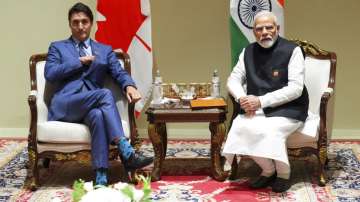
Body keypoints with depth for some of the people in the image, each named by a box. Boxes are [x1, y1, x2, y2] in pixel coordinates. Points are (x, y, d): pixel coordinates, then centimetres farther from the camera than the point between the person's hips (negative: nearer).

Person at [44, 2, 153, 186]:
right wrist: (79, 61, -2)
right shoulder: (57, 47, 17)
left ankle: (101, 177, -45)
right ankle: (126, 152, -42)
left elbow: (119, 73, 7)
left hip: (92, 106, 2)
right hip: (65, 105, -2)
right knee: (105, 93, -32)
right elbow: (50, 74, 0)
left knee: (97, 115, -38)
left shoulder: (105, 50, 22)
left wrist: (129, 86, -17)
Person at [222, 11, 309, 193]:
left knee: (270, 130, -33)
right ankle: (268, 170, -3)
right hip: (255, 108, 5)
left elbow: (295, 88, -16)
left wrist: (261, 101, -23)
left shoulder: (292, 50, -9)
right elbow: (233, 79, 10)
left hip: (288, 109, -4)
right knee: (240, 127, -25)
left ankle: (283, 173, -4)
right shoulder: (248, 51, 7)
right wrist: (242, 98, -14)